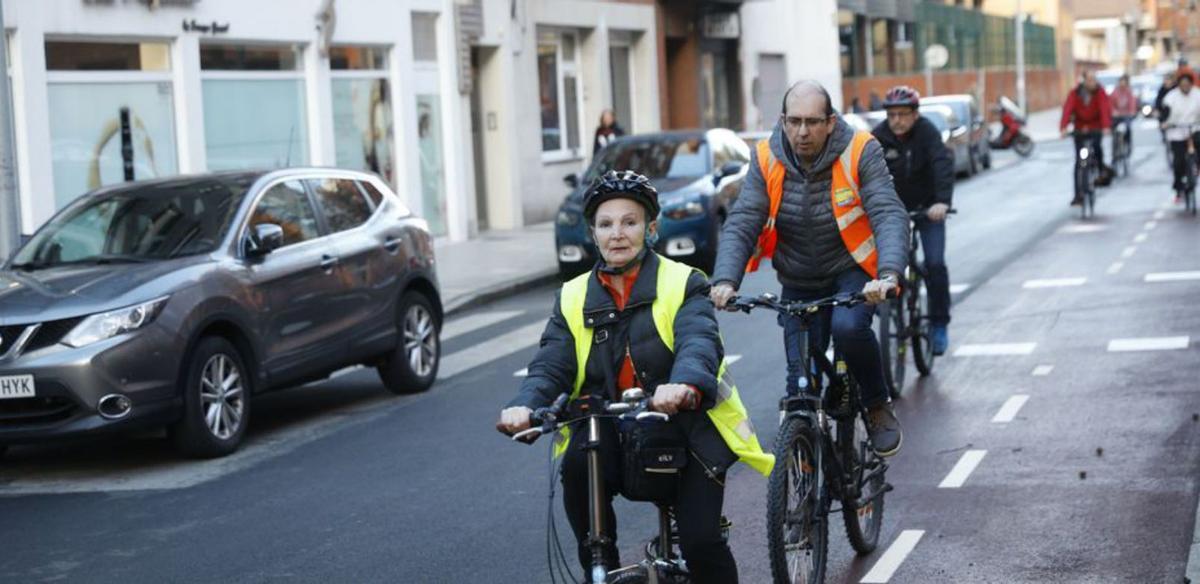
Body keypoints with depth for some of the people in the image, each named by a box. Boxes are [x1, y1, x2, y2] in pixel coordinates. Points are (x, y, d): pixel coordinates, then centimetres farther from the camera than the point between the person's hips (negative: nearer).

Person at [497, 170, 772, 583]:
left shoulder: (682, 284, -2)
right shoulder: (574, 298, 8)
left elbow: (699, 344, -21)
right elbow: (550, 366, -4)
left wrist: (685, 385, -46)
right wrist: (524, 406, -28)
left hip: (683, 430, -2)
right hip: (610, 435, 2)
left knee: (701, 541, -16)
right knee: (577, 464, -31)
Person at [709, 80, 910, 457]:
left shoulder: (860, 152, -17)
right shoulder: (767, 160, -10)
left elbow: (890, 215, -26)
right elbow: (741, 224, -15)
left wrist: (888, 274, -43)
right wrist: (725, 280, -32)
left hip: (853, 271, -3)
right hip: (799, 284, 3)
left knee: (849, 326, -33)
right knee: (800, 383, -3)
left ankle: (878, 406, -8)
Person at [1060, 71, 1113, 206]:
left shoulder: (1100, 92, -13)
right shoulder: (1075, 93, -12)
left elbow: (1105, 109, -26)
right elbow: (1067, 109, -24)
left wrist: (1106, 126, -42)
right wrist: (1063, 127, -39)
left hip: (1095, 127, -1)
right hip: (1080, 128, 1)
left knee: (1096, 145, -33)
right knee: (1079, 161, 1)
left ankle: (1102, 169, -3)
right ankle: (1078, 195, 6)